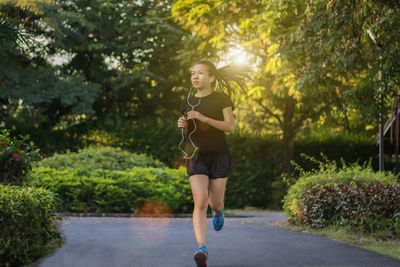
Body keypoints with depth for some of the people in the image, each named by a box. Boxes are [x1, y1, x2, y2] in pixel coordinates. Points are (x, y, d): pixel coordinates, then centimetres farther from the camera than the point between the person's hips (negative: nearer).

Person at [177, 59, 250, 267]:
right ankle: (201, 249, -23)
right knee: (200, 202, -16)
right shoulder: (187, 102, 9)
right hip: (196, 155, 1)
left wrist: (204, 118, -20)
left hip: (219, 155, -1)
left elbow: (231, 127, -10)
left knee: (215, 203, 6)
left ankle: (217, 212, 45)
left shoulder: (221, 98, -1)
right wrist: (182, 125, -4)